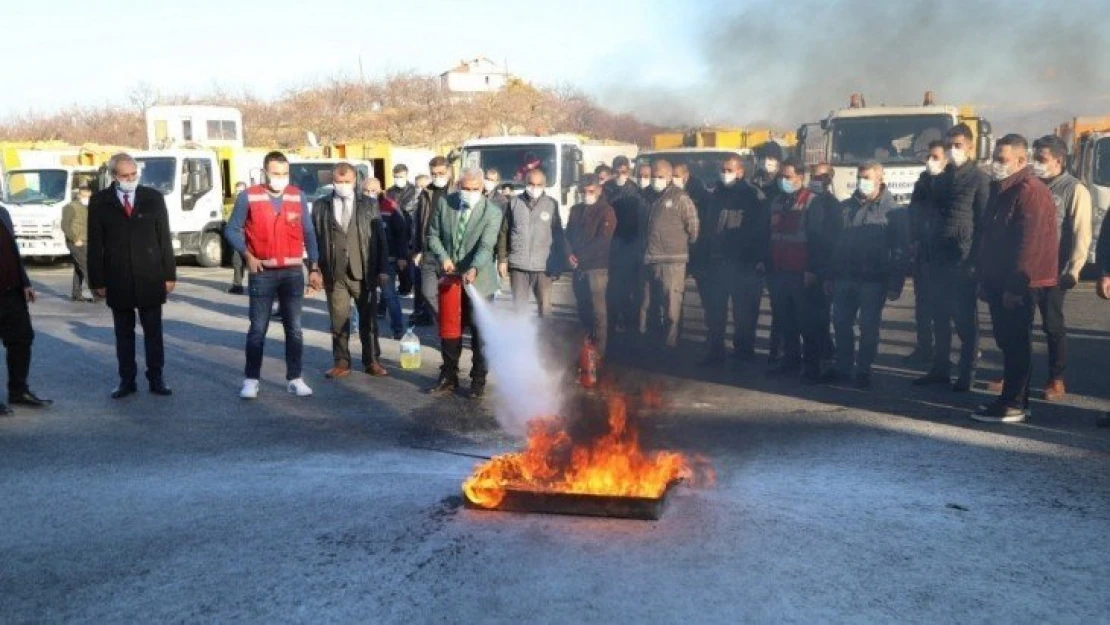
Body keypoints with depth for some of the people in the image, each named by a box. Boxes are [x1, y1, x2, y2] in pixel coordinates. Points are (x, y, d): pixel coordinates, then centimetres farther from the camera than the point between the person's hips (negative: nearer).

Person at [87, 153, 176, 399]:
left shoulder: (153, 198, 3)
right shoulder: (99, 201, 1)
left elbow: (164, 239, 3)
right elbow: (95, 244, 1)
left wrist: (169, 274, 0)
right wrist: (97, 280, -3)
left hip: (150, 279, 0)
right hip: (117, 281, 0)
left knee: (153, 332, 6)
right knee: (123, 333, 8)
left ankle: (156, 379, 15)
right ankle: (127, 380, 16)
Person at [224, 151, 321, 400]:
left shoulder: (298, 197, 2)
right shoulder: (248, 197, -5)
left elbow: (308, 233, 6)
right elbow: (232, 230, 3)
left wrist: (314, 268, 2)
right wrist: (248, 256, -9)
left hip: (293, 272, 2)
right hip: (262, 273, -2)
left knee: (294, 328, 6)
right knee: (258, 328, 2)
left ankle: (295, 378, 13)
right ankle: (251, 379, 11)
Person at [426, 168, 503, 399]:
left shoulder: (492, 212, -12)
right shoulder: (444, 203, -2)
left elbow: (486, 246, -22)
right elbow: (433, 234, 5)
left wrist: (473, 269, -38)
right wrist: (443, 257, -12)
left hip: (478, 281, -3)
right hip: (450, 278, 3)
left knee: (480, 333, 4)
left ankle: (478, 380, 18)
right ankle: (449, 377, 25)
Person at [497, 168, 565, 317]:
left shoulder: (552, 205, 1)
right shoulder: (514, 203, 3)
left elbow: (558, 236, 5)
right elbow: (504, 233, 7)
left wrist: (557, 265, 3)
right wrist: (502, 259, 3)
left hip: (543, 266, -1)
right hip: (518, 265, 1)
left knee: (544, 307, 3)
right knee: (518, 306, 7)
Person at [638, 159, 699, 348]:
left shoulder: (680, 197, -6)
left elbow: (693, 226, -5)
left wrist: (684, 247, 4)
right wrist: (644, 249, 16)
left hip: (673, 260, -6)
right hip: (649, 261, 6)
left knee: (671, 305, -3)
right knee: (646, 303, 14)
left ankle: (670, 344, 3)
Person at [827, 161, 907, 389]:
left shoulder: (891, 211, -3)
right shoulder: (846, 207, 10)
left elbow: (899, 250, -6)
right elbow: (834, 242, 12)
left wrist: (895, 284, -12)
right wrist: (830, 276, 9)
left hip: (873, 280, -4)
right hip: (845, 277, 4)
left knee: (868, 327, 2)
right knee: (841, 323, 8)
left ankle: (863, 371, 12)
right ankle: (843, 367, 20)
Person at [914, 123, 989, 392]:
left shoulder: (979, 179, -4)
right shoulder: (942, 178, 15)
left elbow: (983, 222, -8)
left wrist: (975, 259, -14)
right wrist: (927, 253, 10)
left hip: (963, 260, -6)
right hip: (938, 258, 6)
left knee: (965, 320, 0)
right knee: (940, 318, 11)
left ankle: (966, 374, 7)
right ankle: (940, 369, 19)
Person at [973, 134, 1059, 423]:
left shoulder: (1031, 191, -16)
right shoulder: (1001, 191, 15)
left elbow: (1029, 243, -21)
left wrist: (1015, 285, -21)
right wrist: (985, 279, 17)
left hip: (1018, 285, -9)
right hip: (999, 282, 9)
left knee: (1016, 343, -5)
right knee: (1007, 342, 13)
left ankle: (1013, 405, 0)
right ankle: (1012, 398, 21)